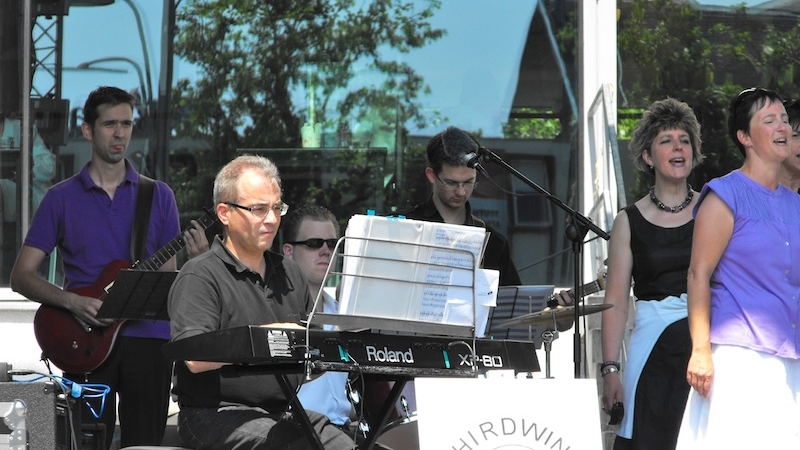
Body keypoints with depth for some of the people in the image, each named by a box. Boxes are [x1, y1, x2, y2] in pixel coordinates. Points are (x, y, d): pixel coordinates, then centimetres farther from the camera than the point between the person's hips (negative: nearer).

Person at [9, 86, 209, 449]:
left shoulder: (158, 196, 10)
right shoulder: (61, 198, 5)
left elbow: (168, 276, 9)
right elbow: (21, 275, 2)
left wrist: (195, 260, -13)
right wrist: (73, 302, -14)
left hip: (148, 337, 1)